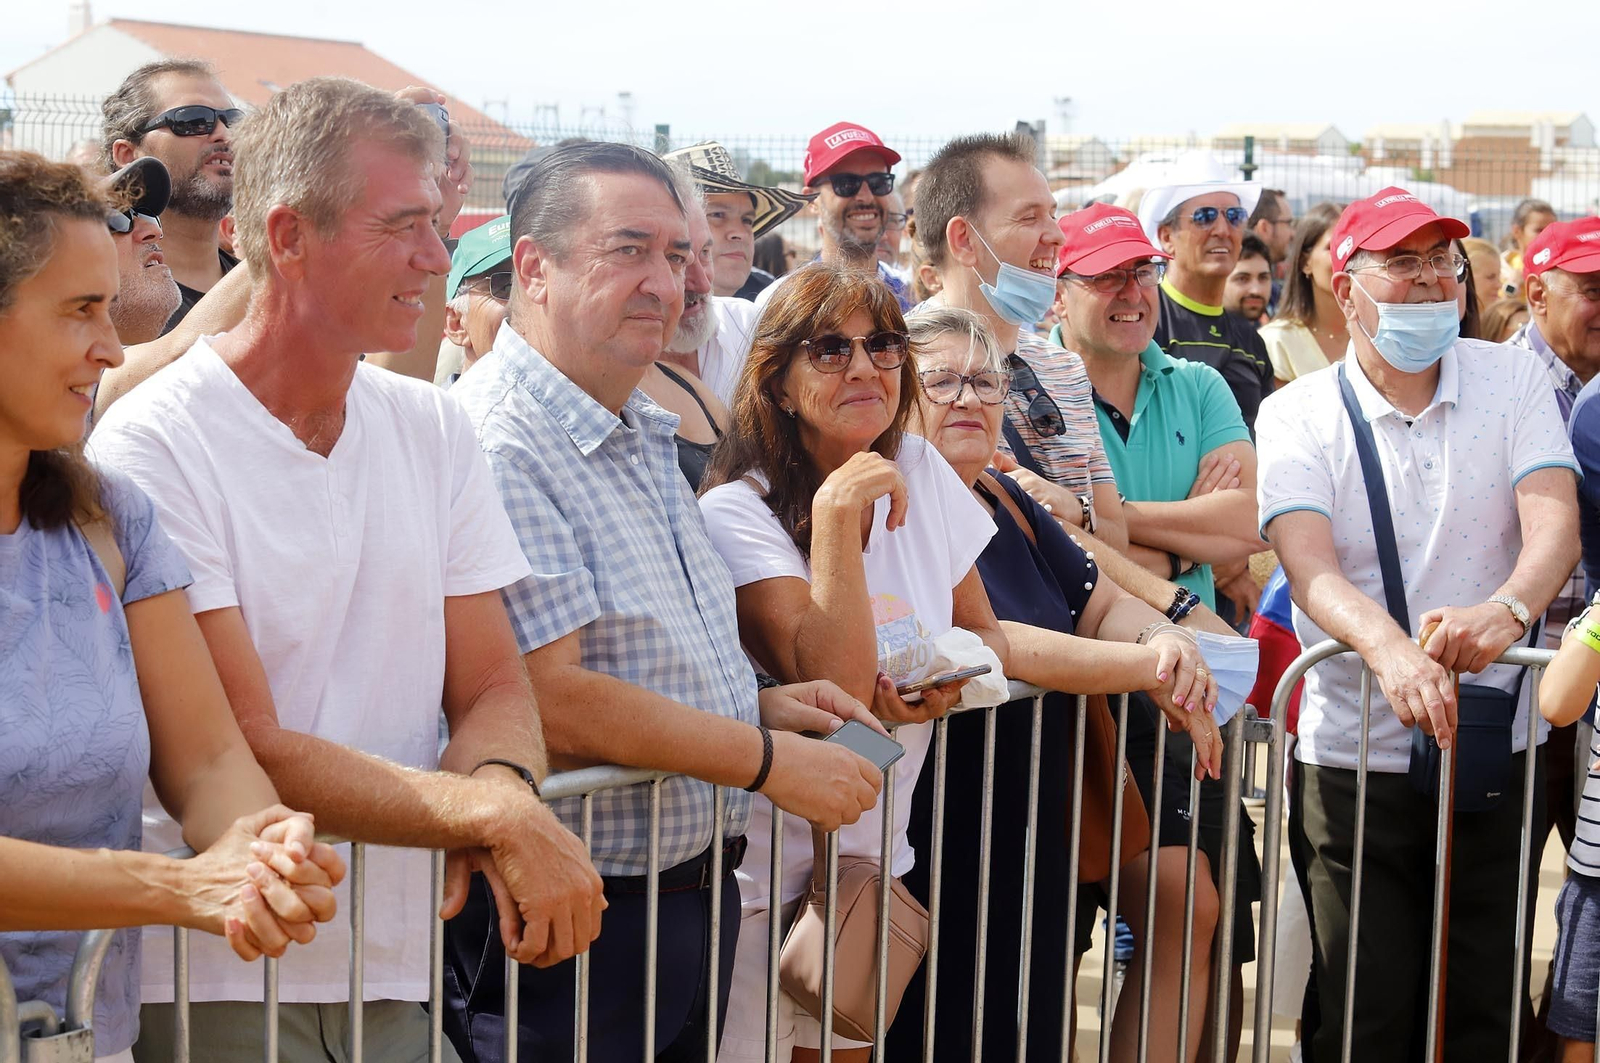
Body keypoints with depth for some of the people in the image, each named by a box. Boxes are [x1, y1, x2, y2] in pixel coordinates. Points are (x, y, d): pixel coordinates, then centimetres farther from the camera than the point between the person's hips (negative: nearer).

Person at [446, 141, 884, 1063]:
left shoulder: (643, 436, 13)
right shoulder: (498, 447, -20)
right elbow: (552, 696, -27)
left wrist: (760, 703, 7)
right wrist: (768, 759, -18)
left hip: (696, 883, 9)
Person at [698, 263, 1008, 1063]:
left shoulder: (920, 472, 1)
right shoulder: (737, 511, -17)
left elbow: (984, 631, 11)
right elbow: (837, 690, -26)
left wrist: (951, 682, -11)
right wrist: (836, 512, -30)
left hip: (878, 852, 6)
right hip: (769, 875, -6)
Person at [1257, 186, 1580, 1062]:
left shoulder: (1512, 380, 4)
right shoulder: (1298, 414, -1)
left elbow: (1555, 527, -11)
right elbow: (1311, 568, -16)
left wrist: (1505, 609, -34)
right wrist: (1391, 649, -37)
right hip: (1353, 756, -2)